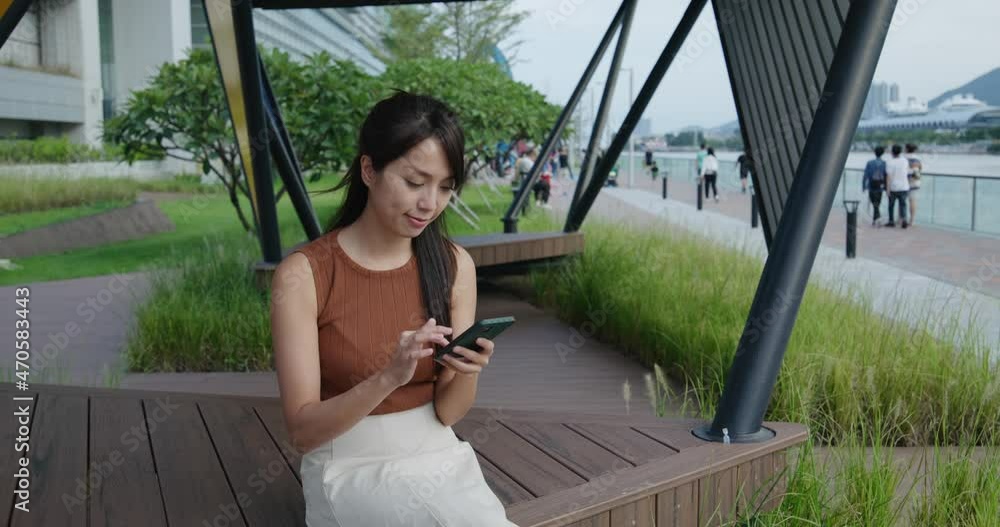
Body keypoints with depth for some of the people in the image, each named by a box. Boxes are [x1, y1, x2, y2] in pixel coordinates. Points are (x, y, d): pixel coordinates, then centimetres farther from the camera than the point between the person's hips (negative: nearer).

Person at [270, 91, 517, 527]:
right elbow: (302, 431, -14)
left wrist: (468, 372, -21)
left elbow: (448, 413, 0)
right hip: (351, 471, -4)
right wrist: (388, 378, -30)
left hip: (439, 458, 4)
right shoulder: (302, 274, -13)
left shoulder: (454, 264, -2)